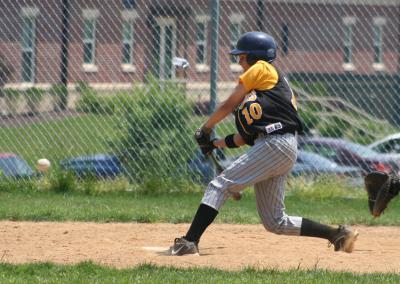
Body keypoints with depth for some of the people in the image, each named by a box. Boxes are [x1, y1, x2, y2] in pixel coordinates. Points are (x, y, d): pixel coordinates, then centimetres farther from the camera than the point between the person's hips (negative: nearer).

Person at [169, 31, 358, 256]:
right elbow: (248, 136, 24)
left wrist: (205, 129, 14)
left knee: (220, 186, -13)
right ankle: (338, 235, 11)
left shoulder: (262, 69, 4)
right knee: (276, 222, 10)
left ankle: (190, 242, -22)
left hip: (276, 144, -9)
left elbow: (229, 105, 3)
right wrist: (216, 144, 20)